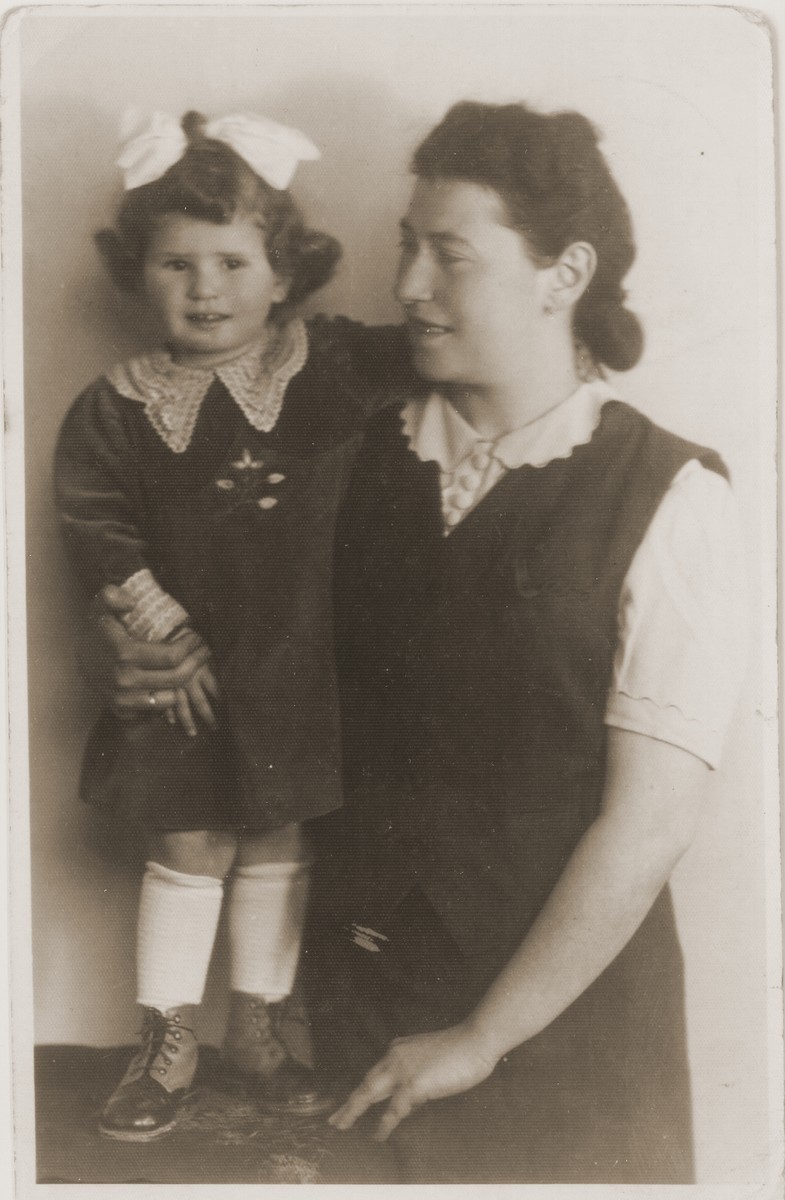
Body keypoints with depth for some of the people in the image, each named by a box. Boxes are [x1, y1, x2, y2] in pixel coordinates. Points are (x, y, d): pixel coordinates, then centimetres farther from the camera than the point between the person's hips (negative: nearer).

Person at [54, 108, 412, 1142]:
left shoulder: (338, 372, -7)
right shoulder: (119, 407, -6)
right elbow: (96, 526, -5)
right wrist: (164, 629, -9)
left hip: (298, 666, 1)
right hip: (184, 667, -1)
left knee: (276, 846, 15)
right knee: (188, 850, 8)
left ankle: (260, 1027, 35)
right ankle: (167, 1045, 27)